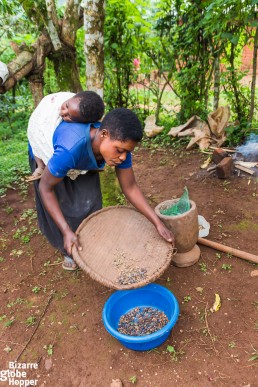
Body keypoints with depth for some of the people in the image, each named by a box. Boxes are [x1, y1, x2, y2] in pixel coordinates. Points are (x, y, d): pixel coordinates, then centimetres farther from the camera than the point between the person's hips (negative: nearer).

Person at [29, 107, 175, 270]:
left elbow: (130, 187, -21)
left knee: (89, 202, -5)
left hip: (82, 162, 4)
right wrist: (66, 231, -38)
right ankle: (70, 251, 20)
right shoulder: (70, 150, -47)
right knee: (61, 207, -6)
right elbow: (45, 187, -33)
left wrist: (158, 223, -27)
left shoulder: (119, 142, -31)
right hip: (46, 153, -4)